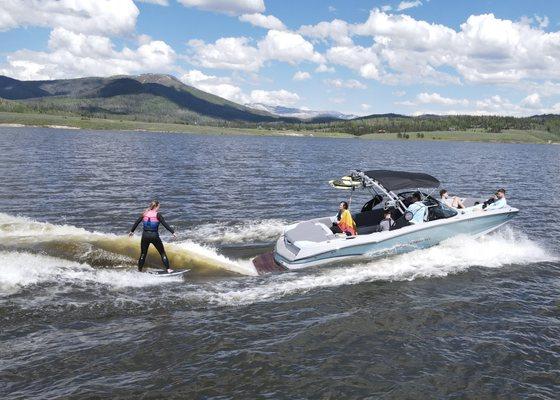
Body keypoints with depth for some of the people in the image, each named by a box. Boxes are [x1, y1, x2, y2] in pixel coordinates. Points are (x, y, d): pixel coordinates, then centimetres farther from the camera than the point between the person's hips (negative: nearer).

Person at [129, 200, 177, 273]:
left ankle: (139, 270, 23)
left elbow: (137, 222, 11)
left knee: (143, 253, 17)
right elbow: (165, 224, -11)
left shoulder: (144, 213, 5)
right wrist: (172, 232, -9)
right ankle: (168, 269, 5)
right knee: (162, 253, 7)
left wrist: (132, 231, 23)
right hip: (154, 235, -4)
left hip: (145, 235, 4)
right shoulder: (158, 214, -7)